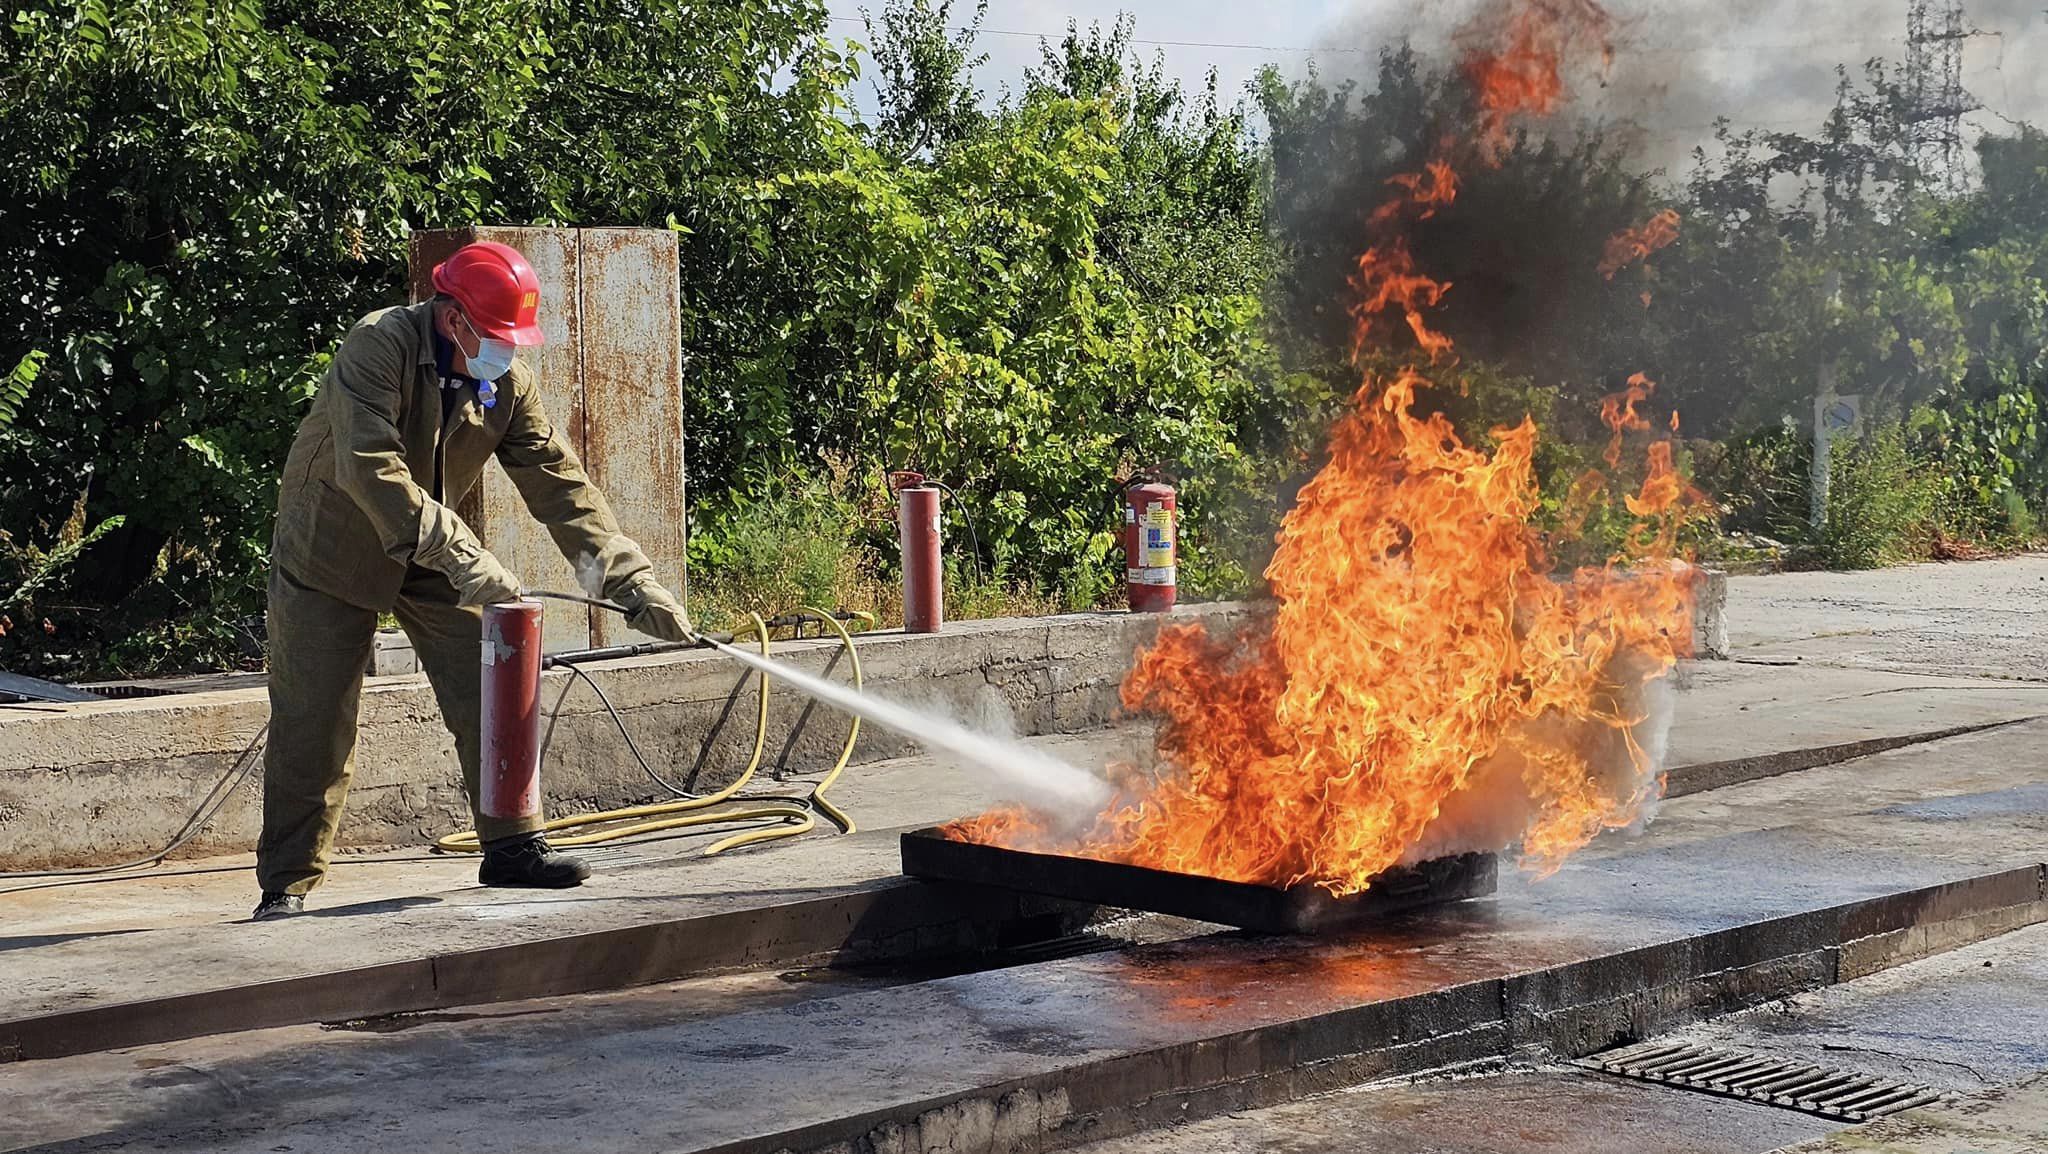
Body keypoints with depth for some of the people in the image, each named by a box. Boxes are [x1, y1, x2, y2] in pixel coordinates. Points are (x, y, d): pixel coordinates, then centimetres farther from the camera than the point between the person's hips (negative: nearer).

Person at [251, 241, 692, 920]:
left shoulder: (507, 385, -7)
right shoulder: (378, 347, -26)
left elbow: (560, 486, -8)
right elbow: (371, 469, -37)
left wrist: (633, 584, -17)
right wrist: (464, 558, -43)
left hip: (433, 559, 5)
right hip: (330, 551, -5)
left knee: (488, 696, -2)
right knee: (312, 723, -5)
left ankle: (512, 847, 11)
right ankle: (287, 885, 5)